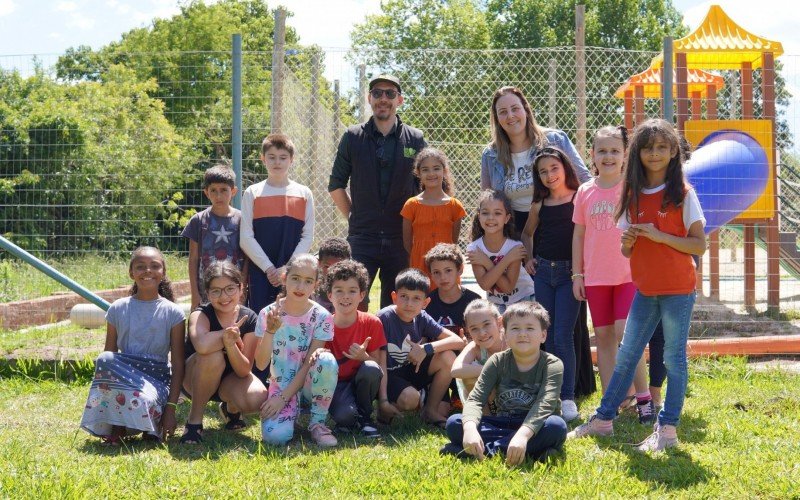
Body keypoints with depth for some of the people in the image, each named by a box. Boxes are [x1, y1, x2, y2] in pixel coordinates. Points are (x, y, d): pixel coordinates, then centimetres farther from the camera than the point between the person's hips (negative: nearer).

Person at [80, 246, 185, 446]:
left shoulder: (172, 313, 1)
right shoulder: (118, 309, 6)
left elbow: (178, 364, -1)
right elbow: (108, 355, 8)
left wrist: (171, 407, -9)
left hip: (157, 378, -3)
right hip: (123, 376, 3)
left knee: (143, 401, -38)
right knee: (105, 360, -31)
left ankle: (152, 427, 1)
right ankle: (117, 427, -13)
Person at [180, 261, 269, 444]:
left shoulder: (249, 319, -13)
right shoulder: (201, 314, -21)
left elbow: (244, 370, -18)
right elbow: (203, 345, -47)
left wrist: (230, 343, -36)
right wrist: (230, 334, -29)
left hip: (230, 380, 3)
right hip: (194, 379, -3)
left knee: (257, 398, -31)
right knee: (213, 356, -37)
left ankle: (231, 409, 8)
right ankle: (194, 420, -18)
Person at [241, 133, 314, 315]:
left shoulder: (304, 194, 7)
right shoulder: (252, 193, 5)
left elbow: (308, 236, 5)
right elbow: (245, 238, 1)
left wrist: (288, 268, -7)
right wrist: (269, 268, -8)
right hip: (260, 274, 0)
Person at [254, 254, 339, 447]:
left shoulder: (321, 317, -9)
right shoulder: (268, 314, -6)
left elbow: (309, 364, -11)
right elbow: (261, 364, -10)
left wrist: (283, 398, -17)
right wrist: (270, 331, -25)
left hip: (307, 382, 0)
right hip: (280, 384, 0)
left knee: (326, 359, -34)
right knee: (275, 436, -29)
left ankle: (317, 422, -13)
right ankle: (293, 410, 9)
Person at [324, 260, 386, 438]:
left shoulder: (372, 323, -9)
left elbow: (377, 366, -6)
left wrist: (364, 357, -27)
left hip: (361, 383, 2)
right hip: (336, 385, -2)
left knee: (370, 369, -34)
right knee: (344, 415, -36)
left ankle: (365, 417, -8)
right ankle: (351, 418, 2)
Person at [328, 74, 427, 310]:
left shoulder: (415, 140, 6)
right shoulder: (353, 137, 6)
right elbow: (336, 185, 12)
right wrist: (353, 217, 6)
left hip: (401, 238, 1)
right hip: (362, 237, 0)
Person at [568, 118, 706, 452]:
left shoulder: (683, 193, -6)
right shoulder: (633, 195, 7)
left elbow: (699, 245, -8)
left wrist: (659, 236, -18)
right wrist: (628, 242, -11)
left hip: (677, 289, -5)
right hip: (645, 289, 5)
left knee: (673, 358, 2)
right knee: (626, 356, 11)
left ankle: (668, 429, 10)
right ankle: (603, 419, 20)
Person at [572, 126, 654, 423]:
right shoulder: (585, 192, 5)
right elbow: (579, 234, 10)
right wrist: (577, 274, 7)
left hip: (629, 273, -3)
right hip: (595, 276, 4)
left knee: (625, 332, -14)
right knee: (603, 337, 7)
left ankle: (642, 396, -1)